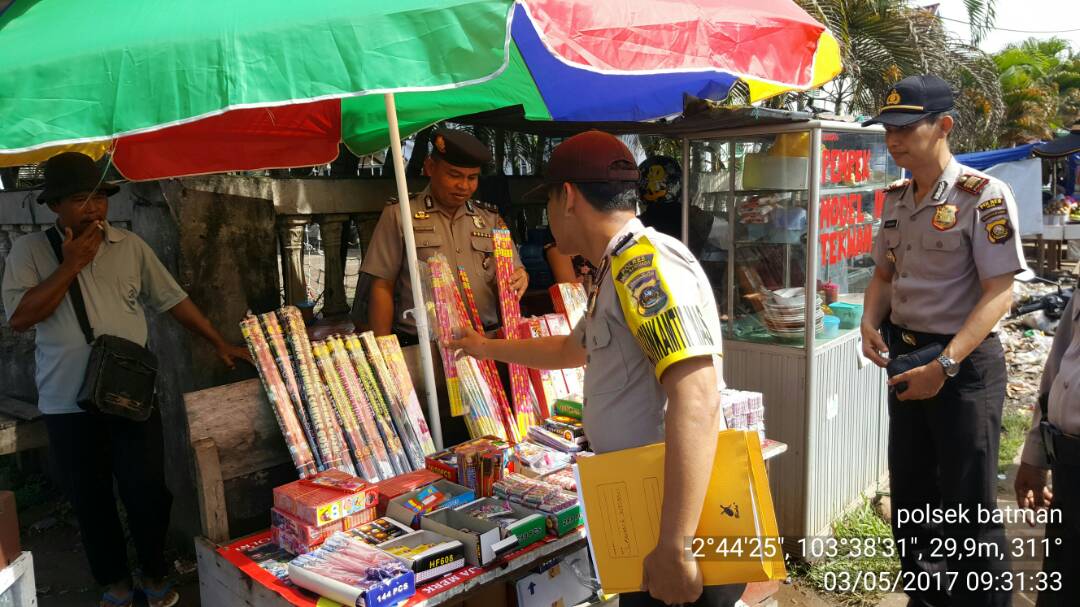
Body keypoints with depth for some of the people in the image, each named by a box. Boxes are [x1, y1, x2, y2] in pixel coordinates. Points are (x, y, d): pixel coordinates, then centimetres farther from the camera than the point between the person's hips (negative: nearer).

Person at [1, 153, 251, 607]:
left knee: (148, 492, 6)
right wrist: (71, 266, -14)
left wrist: (220, 344, 4)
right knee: (90, 499, 12)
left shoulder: (131, 246, 4)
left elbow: (172, 299, 7)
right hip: (68, 403, 0)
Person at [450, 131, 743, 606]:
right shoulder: (621, 272, 15)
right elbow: (573, 349, 34)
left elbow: (696, 401, -30)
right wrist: (489, 348, 44)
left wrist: (674, 548, -31)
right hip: (652, 513, 9)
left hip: (680, 525, -9)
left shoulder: (644, 263, -18)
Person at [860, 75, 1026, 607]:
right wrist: (870, 323, -3)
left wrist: (945, 365, -25)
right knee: (910, 493, 17)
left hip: (964, 364, -7)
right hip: (905, 357, 7)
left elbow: (999, 292, -18)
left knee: (967, 504, 3)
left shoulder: (983, 196, -14)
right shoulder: (895, 198, 6)